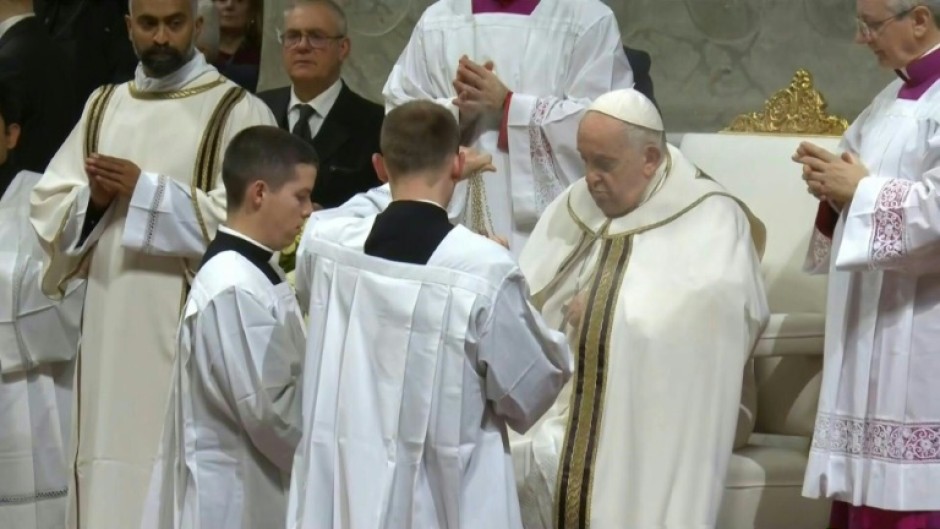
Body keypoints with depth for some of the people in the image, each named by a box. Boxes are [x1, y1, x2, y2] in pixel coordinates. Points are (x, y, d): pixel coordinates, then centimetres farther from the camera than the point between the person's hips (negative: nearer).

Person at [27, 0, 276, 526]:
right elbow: (48, 207, 12)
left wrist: (145, 191, -15)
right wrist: (92, 200, -9)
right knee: (111, 481, 4)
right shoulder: (103, 106, 16)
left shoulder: (238, 111, -2)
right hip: (111, 329, 5)